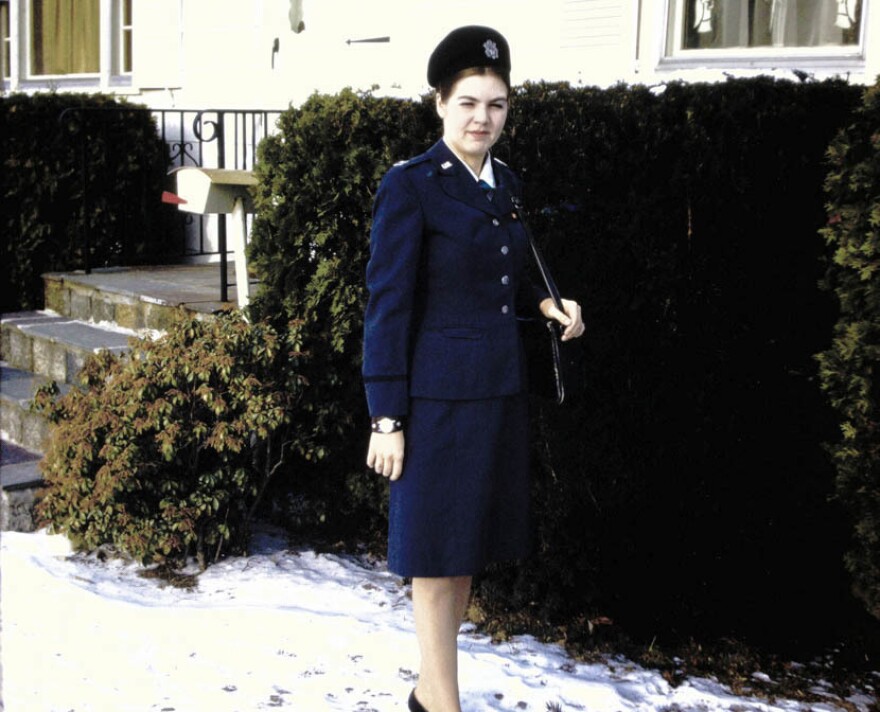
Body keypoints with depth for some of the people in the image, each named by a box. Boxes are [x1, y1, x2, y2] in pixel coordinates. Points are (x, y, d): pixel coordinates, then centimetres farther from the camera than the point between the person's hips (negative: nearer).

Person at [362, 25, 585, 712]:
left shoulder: (507, 182, 11)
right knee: (437, 557, 3)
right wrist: (387, 418, -14)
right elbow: (387, 304, -11)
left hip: (501, 393, 7)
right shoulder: (411, 184, -10)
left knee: (468, 550, 15)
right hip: (440, 396, -7)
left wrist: (547, 304, 0)